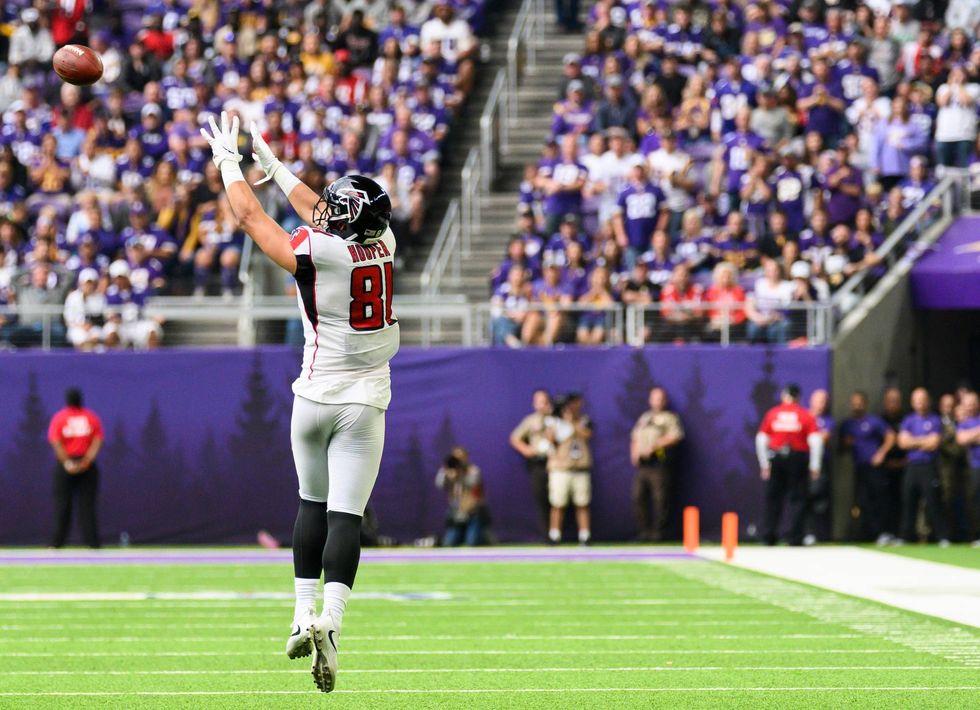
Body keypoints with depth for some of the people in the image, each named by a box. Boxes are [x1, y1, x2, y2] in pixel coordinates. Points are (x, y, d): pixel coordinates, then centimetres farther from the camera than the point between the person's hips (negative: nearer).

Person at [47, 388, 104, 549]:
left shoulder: (59, 418, 1)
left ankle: (58, 542, 2)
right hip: (88, 466, 1)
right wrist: (87, 460, -13)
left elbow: (56, 443, -10)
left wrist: (67, 462, -14)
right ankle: (92, 540, -3)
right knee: (87, 504, 3)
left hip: (65, 465, -1)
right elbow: (97, 442, -5)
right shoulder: (91, 417, 5)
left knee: (62, 504, 4)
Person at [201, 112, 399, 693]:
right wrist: (269, 161, 25)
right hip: (365, 404, 1)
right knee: (346, 515, -4)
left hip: (316, 398, -1)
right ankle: (330, 622, -21)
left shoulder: (315, 253, -14)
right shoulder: (383, 243, -2)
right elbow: (315, 210, 16)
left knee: (313, 503, 18)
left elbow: (250, 216, 1)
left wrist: (229, 161, 16)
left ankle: (304, 615, 15)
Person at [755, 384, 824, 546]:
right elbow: (816, 441, -9)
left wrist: (764, 464, 9)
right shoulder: (806, 416, -1)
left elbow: (761, 440, 3)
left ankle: (769, 536, 10)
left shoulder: (772, 414, 4)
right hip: (797, 458, -2)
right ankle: (795, 537, 0)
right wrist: (814, 467, -5)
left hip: (775, 459, 2)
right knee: (797, 498, 4)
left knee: (773, 498, 12)